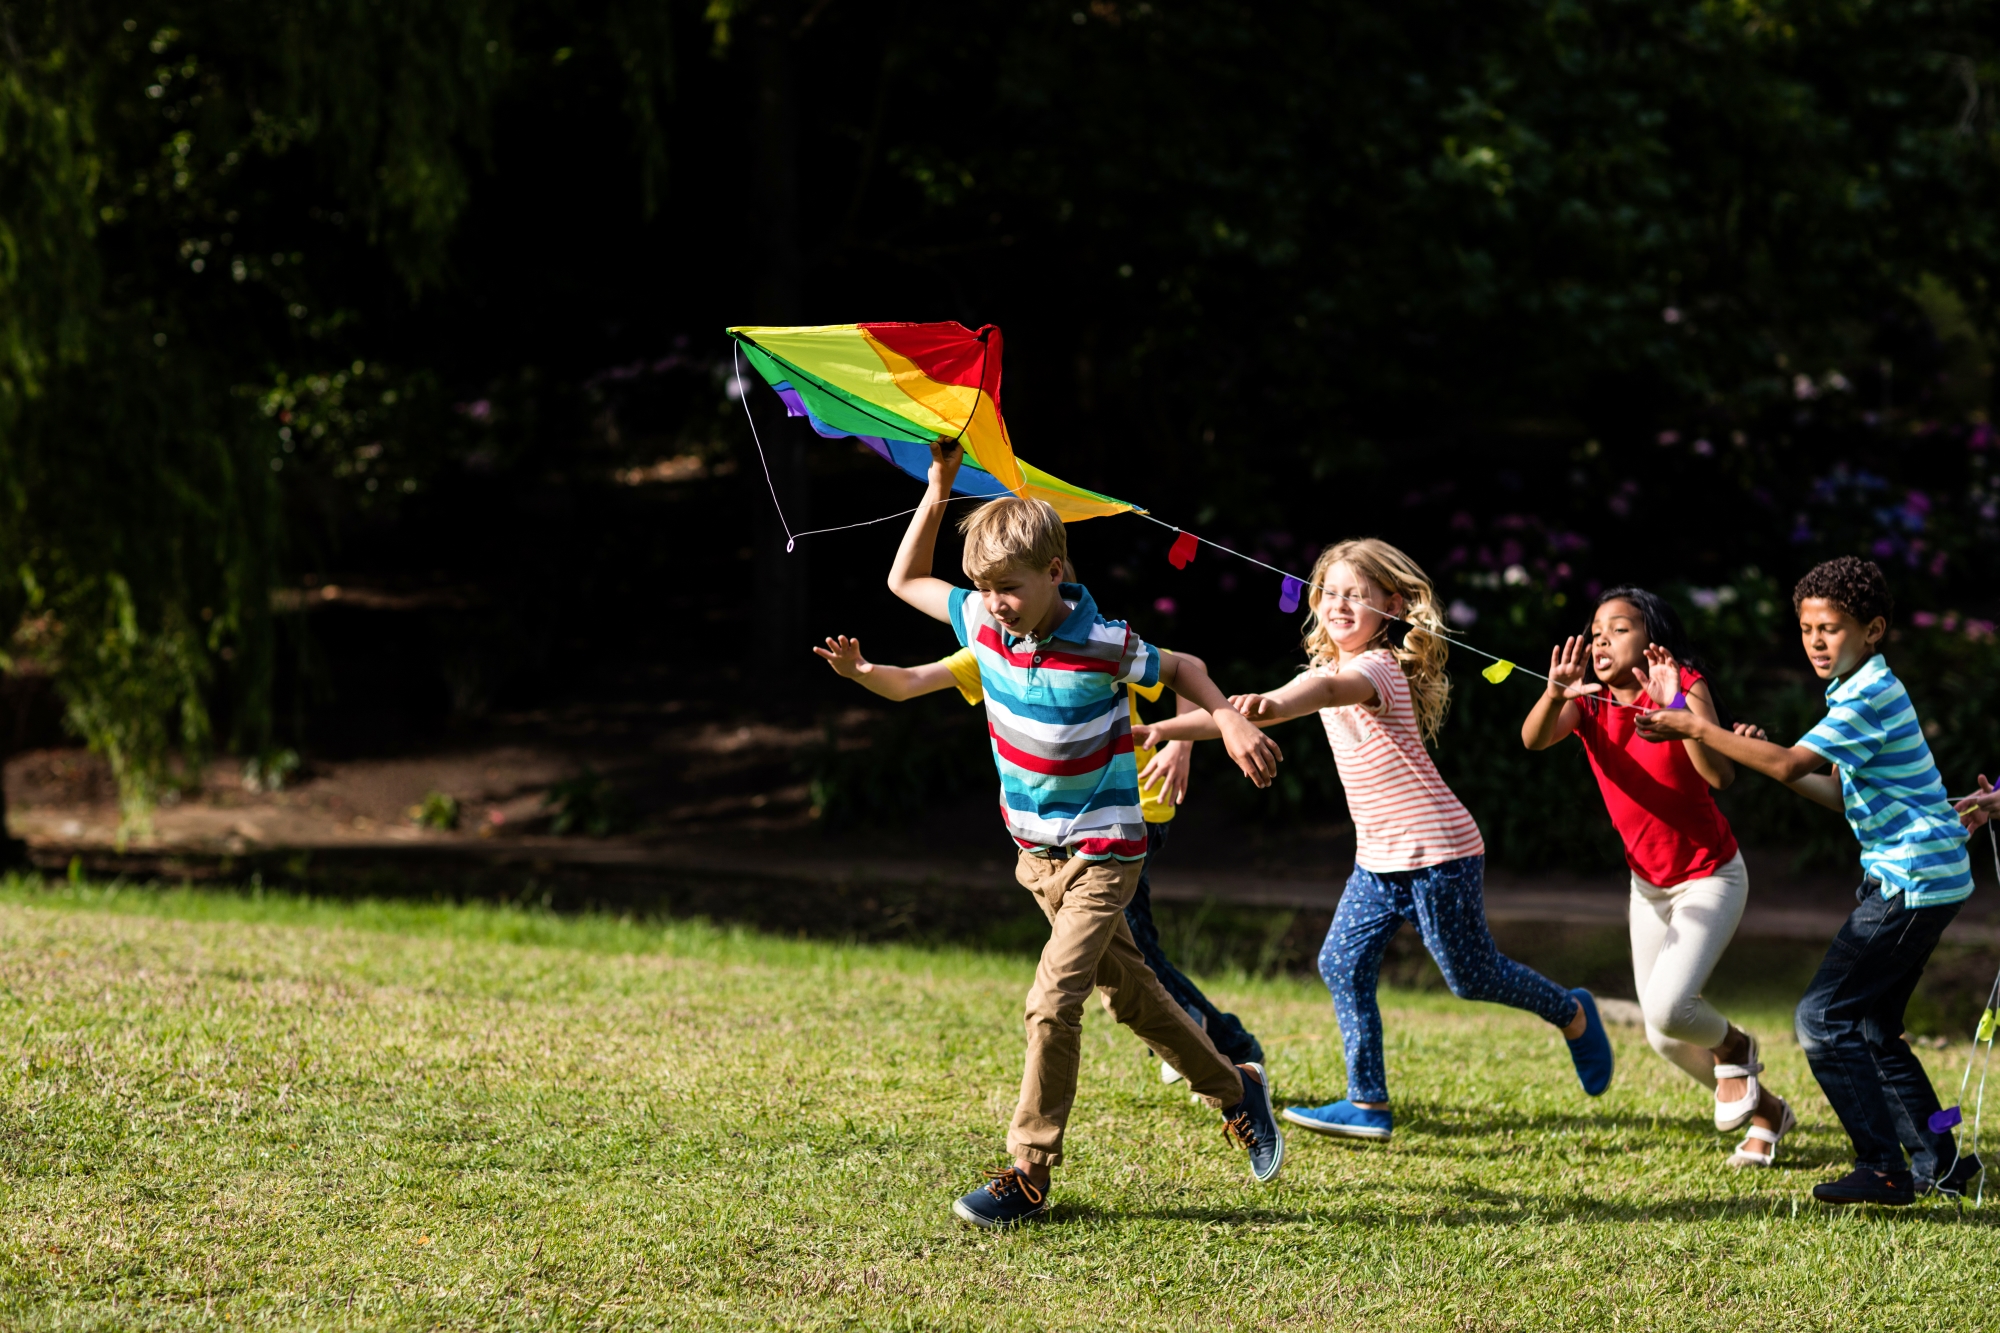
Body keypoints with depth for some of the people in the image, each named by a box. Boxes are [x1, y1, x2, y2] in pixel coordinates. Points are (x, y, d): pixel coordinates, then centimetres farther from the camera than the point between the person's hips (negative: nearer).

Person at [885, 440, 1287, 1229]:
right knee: (1128, 990, 18)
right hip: (1038, 851, 6)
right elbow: (905, 580, 5)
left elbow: (1177, 670, -2)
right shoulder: (984, 626, -7)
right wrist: (938, 495, -6)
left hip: (1102, 851, -6)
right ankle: (1234, 1092, 37)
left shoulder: (1100, 646, -21)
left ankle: (1029, 1174, -9)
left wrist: (1230, 722, -17)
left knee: (1053, 1001, -15)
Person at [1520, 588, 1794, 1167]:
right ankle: (1766, 1112, 33)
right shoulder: (1588, 706, -6)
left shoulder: (1686, 687, -17)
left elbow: (1719, 776, -33)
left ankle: (1733, 1047, 10)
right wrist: (1555, 693, -48)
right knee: (1664, 1038, 10)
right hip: (1649, 885, 6)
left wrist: (1677, 706, -44)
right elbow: (1533, 739, -28)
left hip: (1711, 878, -6)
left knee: (1668, 1007, -25)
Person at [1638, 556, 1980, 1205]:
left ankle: (1883, 1169, -9)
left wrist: (1697, 729, -18)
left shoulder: (1872, 696, -16)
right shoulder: (1862, 693, 15)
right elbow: (1842, 794, 18)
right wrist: (1762, 754, 7)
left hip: (1913, 883, -10)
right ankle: (1937, 1162, 21)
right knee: (1872, 1027, 17)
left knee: (1823, 1016, -11)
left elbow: (1792, 763, -23)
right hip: (1912, 880, 10)